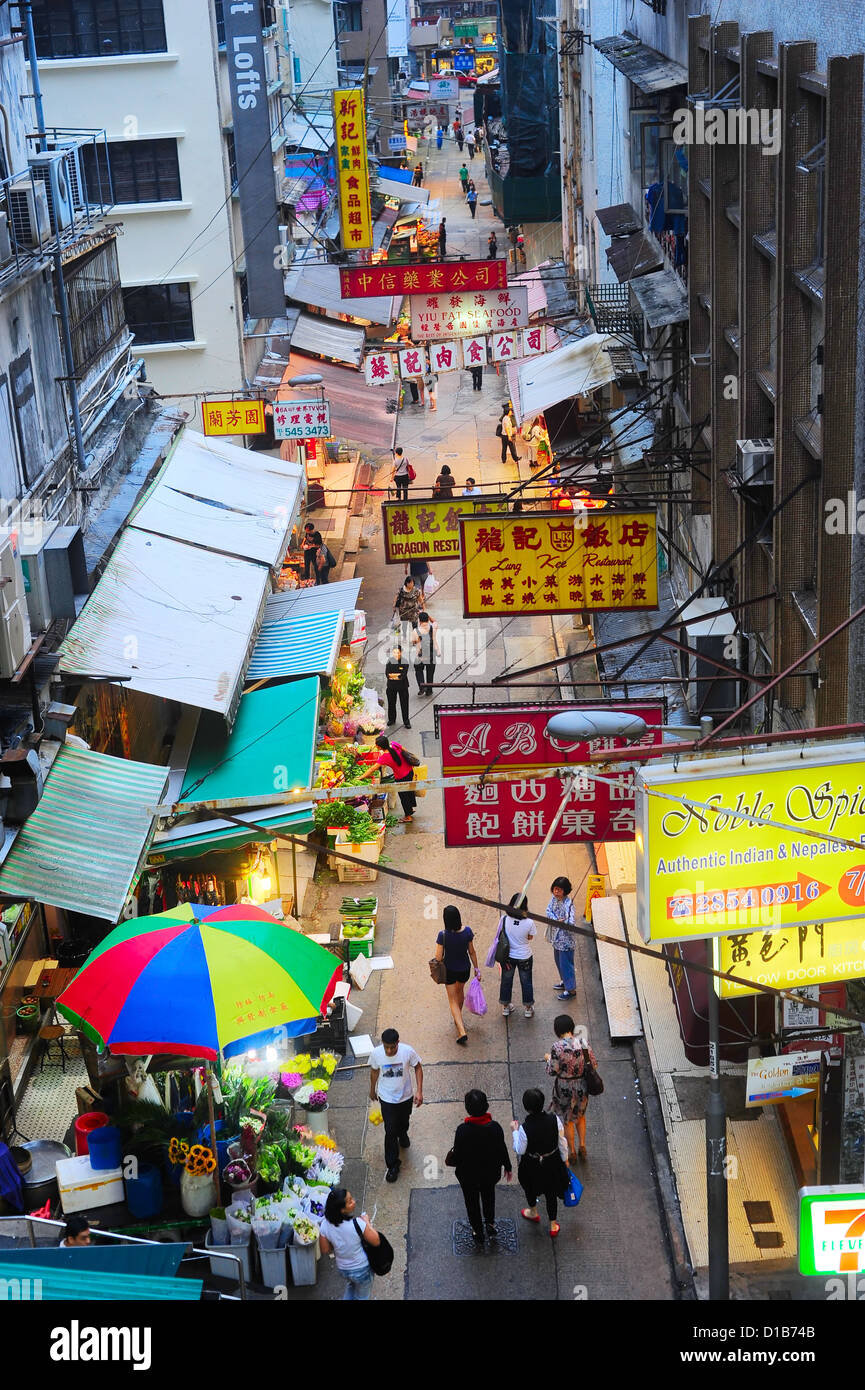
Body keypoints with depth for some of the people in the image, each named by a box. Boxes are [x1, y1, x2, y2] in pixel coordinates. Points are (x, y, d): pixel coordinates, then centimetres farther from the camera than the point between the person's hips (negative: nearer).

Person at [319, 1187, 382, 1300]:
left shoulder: (325, 1225, -20)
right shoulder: (357, 1224, -35)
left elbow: (325, 1251, -7)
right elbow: (376, 1241, -22)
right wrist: (367, 1222, -10)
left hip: (342, 1269, 4)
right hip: (362, 1270, -4)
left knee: (350, 1286, 38)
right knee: (362, 1297, 26)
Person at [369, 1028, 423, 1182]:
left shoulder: (408, 1051, -27)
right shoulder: (376, 1053, -24)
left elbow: (418, 1068, -9)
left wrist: (419, 1091, -15)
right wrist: (372, 1090, 12)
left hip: (405, 1096, 1)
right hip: (387, 1098, -1)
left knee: (404, 1122, 28)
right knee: (390, 1132, 1)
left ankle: (403, 1135, 63)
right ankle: (393, 1165, 18)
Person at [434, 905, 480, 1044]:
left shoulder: (443, 935, -26)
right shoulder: (467, 931, -18)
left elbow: (438, 957, -20)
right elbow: (472, 952, -6)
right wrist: (476, 968, 6)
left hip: (449, 970, -3)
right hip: (465, 969, 3)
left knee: (453, 1000, 9)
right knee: (460, 991, 32)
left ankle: (462, 1031, -1)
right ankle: (458, 1016, 55)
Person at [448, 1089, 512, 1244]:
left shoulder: (462, 1130, -32)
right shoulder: (495, 1127, -26)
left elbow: (457, 1155, -20)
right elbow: (502, 1149, -12)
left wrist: (451, 1159, 4)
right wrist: (508, 1167, 7)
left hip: (468, 1175, -1)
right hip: (490, 1172, 1)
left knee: (472, 1202, 25)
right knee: (488, 1196, 34)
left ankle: (478, 1233, 40)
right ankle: (490, 1224, 43)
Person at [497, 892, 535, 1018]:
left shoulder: (504, 919, -21)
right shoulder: (529, 923, -25)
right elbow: (530, 938, -8)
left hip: (508, 956, 2)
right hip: (524, 957, -1)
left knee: (506, 981, 21)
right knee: (526, 982, 19)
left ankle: (505, 1008, 37)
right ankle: (528, 1009, 34)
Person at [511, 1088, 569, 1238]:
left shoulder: (524, 1128, -34)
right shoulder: (555, 1120, -24)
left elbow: (520, 1150, -18)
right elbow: (562, 1142, -10)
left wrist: (515, 1131, -5)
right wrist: (564, 1160, 8)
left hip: (532, 1166, -2)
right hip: (552, 1163, 2)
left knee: (530, 1187, 31)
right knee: (551, 1192, 26)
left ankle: (533, 1213, 58)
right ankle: (553, 1226, 41)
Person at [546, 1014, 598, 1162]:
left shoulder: (557, 1047, -24)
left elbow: (552, 1071, -20)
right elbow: (594, 1063, -4)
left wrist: (549, 1059, 0)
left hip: (564, 1087, -3)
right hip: (581, 1085, 3)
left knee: (567, 1119, 19)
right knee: (580, 1114, 29)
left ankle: (572, 1152, 31)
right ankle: (582, 1145, 30)